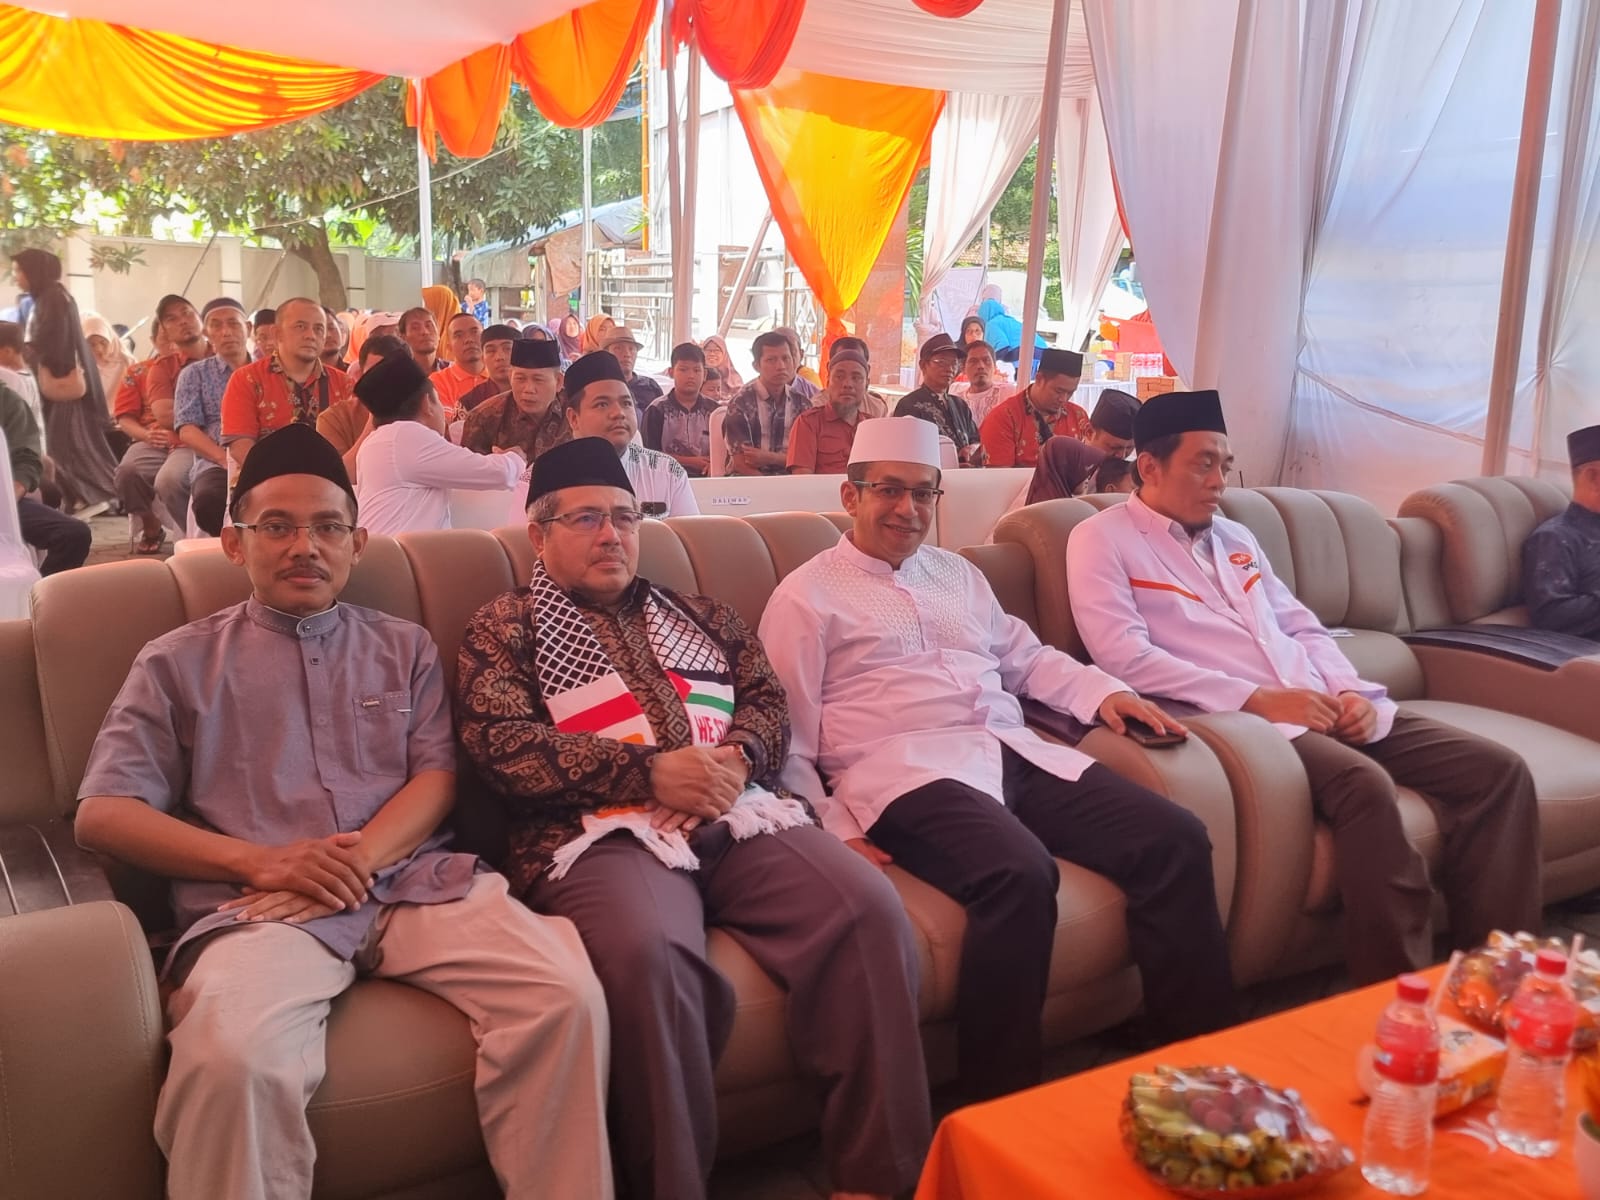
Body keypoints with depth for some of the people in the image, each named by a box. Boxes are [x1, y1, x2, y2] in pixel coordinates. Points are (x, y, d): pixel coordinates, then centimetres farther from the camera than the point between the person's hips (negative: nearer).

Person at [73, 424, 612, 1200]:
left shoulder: (405, 648, 21)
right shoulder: (179, 663, 14)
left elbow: (436, 777, 10)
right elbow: (103, 813, 5)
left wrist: (361, 860, -11)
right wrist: (261, 860, -10)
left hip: (414, 882, 2)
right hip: (258, 905, -1)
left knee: (566, 997, -24)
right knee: (232, 1060, -36)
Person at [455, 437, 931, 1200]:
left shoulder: (699, 616, 26)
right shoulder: (505, 628, 12)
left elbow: (768, 702, 18)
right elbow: (502, 746, -4)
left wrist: (738, 756, -7)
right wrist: (648, 771, -13)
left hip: (737, 818, 5)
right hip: (603, 832, -4)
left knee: (870, 910, -21)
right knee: (648, 952, -38)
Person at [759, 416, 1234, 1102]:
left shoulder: (959, 575, 26)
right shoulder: (807, 597, 6)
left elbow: (1025, 657, 31)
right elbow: (788, 739, 0)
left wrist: (1103, 691, 13)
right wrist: (834, 828, -13)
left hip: (1014, 754, 7)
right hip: (906, 769, -7)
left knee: (1175, 840, -12)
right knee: (1021, 874, -35)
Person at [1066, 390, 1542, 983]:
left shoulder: (1234, 537, 23)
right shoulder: (1102, 541, -1)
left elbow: (1302, 627, 22)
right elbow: (1126, 657, -14)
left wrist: (1349, 690, 0)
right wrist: (1256, 698, -17)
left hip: (1324, 708, 8)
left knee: (1497, 770, -5)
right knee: (1366, 785, -34)